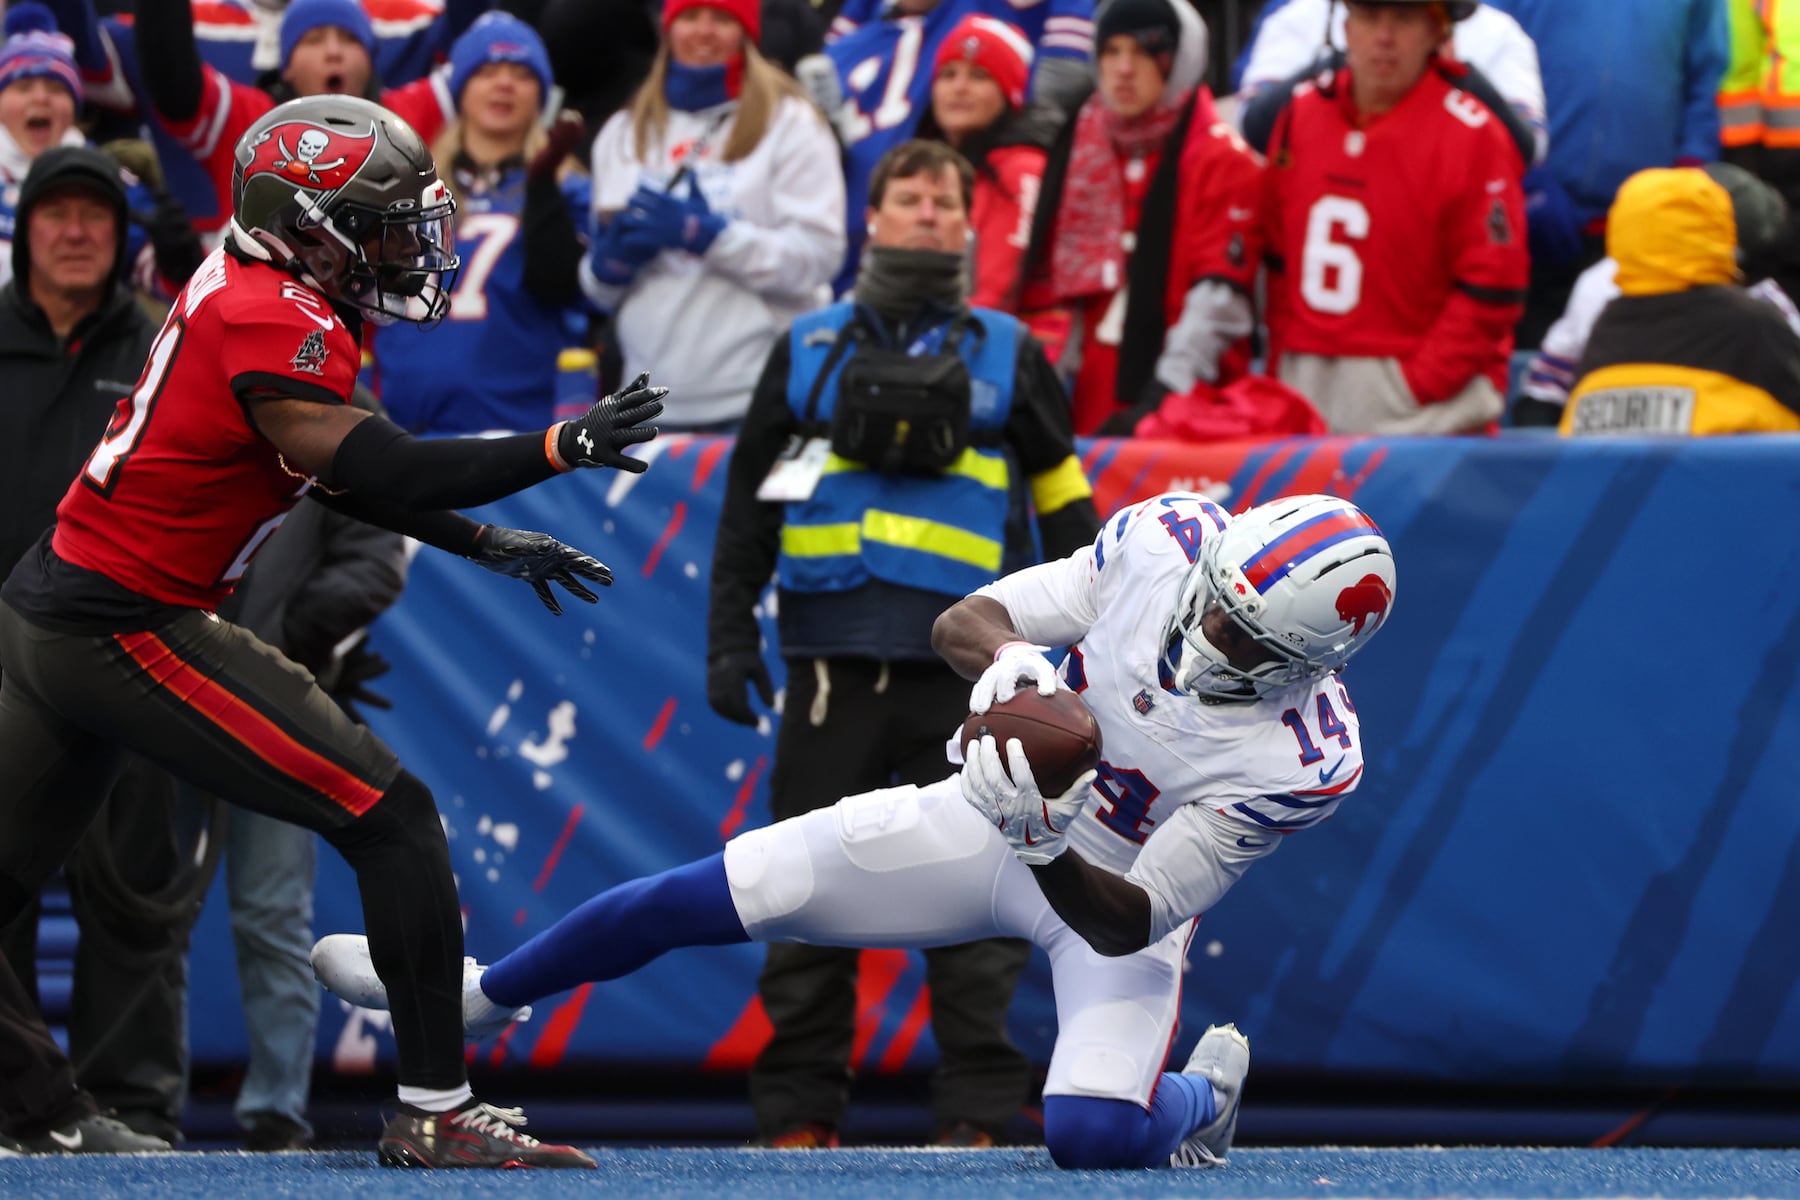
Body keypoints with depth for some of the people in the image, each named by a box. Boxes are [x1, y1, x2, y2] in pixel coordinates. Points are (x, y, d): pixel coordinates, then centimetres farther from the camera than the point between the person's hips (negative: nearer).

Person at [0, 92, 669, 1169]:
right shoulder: (273, 324, -18)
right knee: (392, 819, -8)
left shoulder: (248, 293, 12)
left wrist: (489, 544, 18)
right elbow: (388, 476, -23)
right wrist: (561, 446, -19)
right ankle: (436, 1112, -7)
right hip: (130, 629, -10)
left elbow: (339, 468, 20)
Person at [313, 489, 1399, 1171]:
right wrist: (1005, 653, -35)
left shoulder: (1304, 759, -31)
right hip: (981, 822, 3)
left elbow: (1125, 924, -27)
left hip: (1113, 896, -3)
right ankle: (478, 995, 20)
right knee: (708, 895, -5)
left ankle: (1204, 1094, 14)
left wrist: (1046, 844, -46)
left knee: (1093, 1131, -26)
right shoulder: (1173, 541, -23)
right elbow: (960, 622, -12)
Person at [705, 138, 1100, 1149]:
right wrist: (731, 639, 10)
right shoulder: (809, 351, 15)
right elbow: (747, 505, 17)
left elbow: (1065, 505, 16)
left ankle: (979, 1115, 0)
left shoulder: (1007, 355, 13)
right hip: (832, 664, 1)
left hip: (962, 668, -1)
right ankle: (799, 1117, 6)